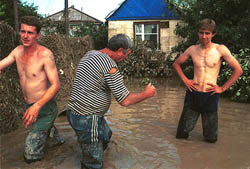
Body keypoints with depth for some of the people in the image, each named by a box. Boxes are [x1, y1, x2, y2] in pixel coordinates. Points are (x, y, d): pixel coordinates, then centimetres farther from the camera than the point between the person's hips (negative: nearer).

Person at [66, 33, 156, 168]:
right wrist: (146, 94, -5)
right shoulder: (108, 63, -22)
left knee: (106, 135, 31)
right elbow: (125, 101, -21)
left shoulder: (90, 54, 5)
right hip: (86, 118, -10)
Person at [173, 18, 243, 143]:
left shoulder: (221, 50, -7)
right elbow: (176, 64, 14)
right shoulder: (192, 49, 0)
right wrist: (185, 80, 2)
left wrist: (223, 88, -6)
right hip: (193, 94, 2)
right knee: (181, 135, 7)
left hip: (210, 96, -1)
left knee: (211, 138, 10)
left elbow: (238, 70, -4)